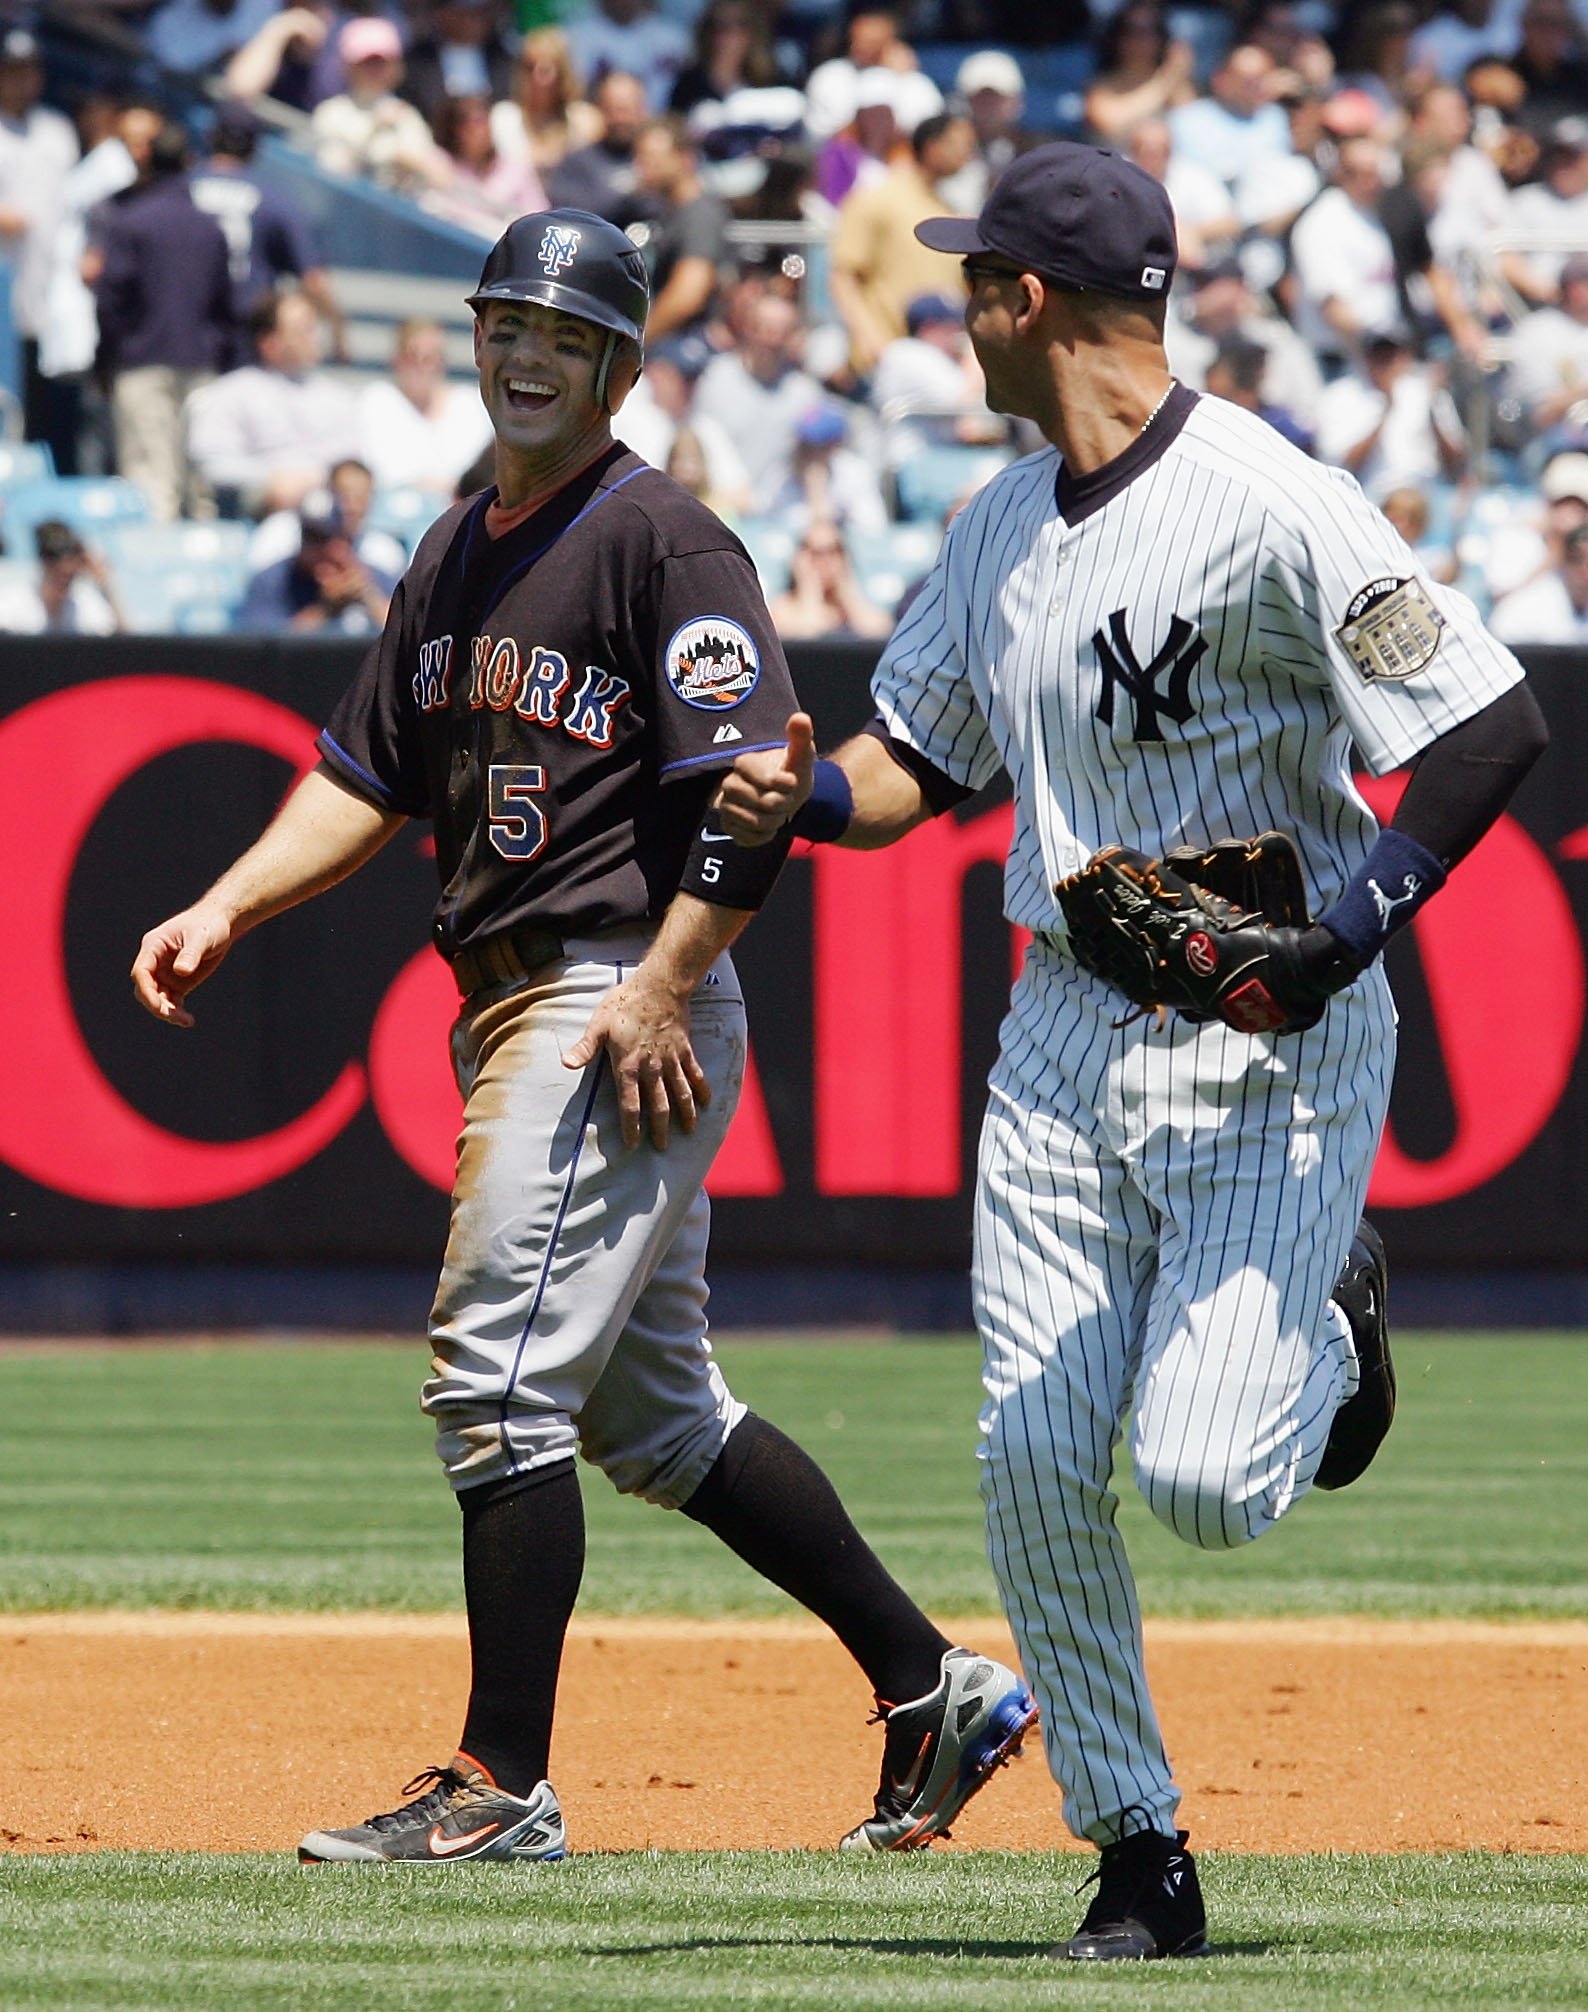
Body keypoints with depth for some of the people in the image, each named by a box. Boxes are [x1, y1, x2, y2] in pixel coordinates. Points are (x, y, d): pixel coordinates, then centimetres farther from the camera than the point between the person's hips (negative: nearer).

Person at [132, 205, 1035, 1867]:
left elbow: (755, 789, -17)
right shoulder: (459, 555, 17)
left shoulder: (666, 544, -10)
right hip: (513, 1011, 10)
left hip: (625, 1010, -10)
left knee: (501, 1375, -13)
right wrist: (225, 910, 8)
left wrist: (659, 993, -24)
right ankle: (933, 1688, 22)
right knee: (652, 1408, 14)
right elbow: (370, 776, 21)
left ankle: (503, 1786, -9)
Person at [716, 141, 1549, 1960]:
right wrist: (807, 795, -4)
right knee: (1034, 1463, -3)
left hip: (1270, 1043, -7)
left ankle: (1326, 1325, 21)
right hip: (1066, 1037, 7)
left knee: (1200, 1478, -14)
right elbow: (926, 753, 18)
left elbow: (1493, 722, -19)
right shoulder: (1002, 526, 8)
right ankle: (1138, 1857, 9)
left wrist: (1362, 914, -29)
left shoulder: (1271, 510, -17)